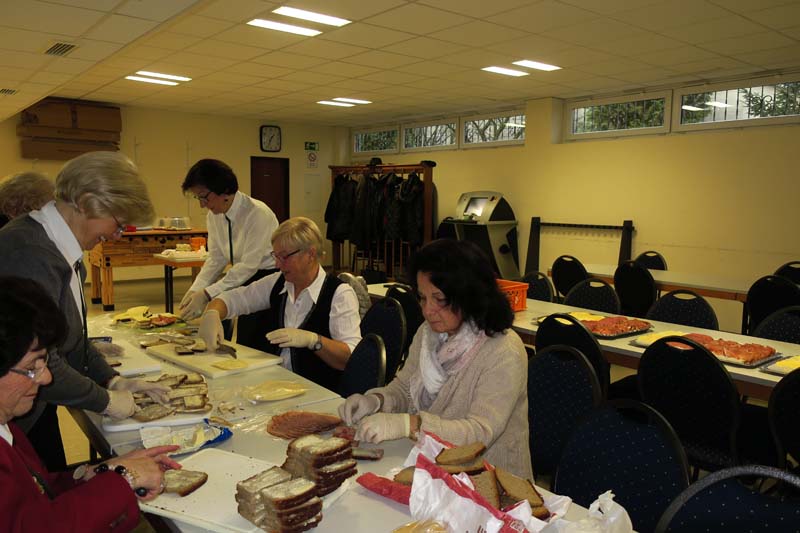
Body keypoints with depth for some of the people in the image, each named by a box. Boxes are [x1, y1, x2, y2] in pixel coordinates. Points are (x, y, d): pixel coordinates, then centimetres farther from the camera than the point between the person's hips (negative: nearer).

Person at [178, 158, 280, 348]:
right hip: (241, 280, 7)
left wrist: (207, 294, -23)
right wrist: (195, 290, -6)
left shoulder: (258, 214, -21)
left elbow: (249, 265, -23)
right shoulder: (214, 216, 3)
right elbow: (216, 258, 7)